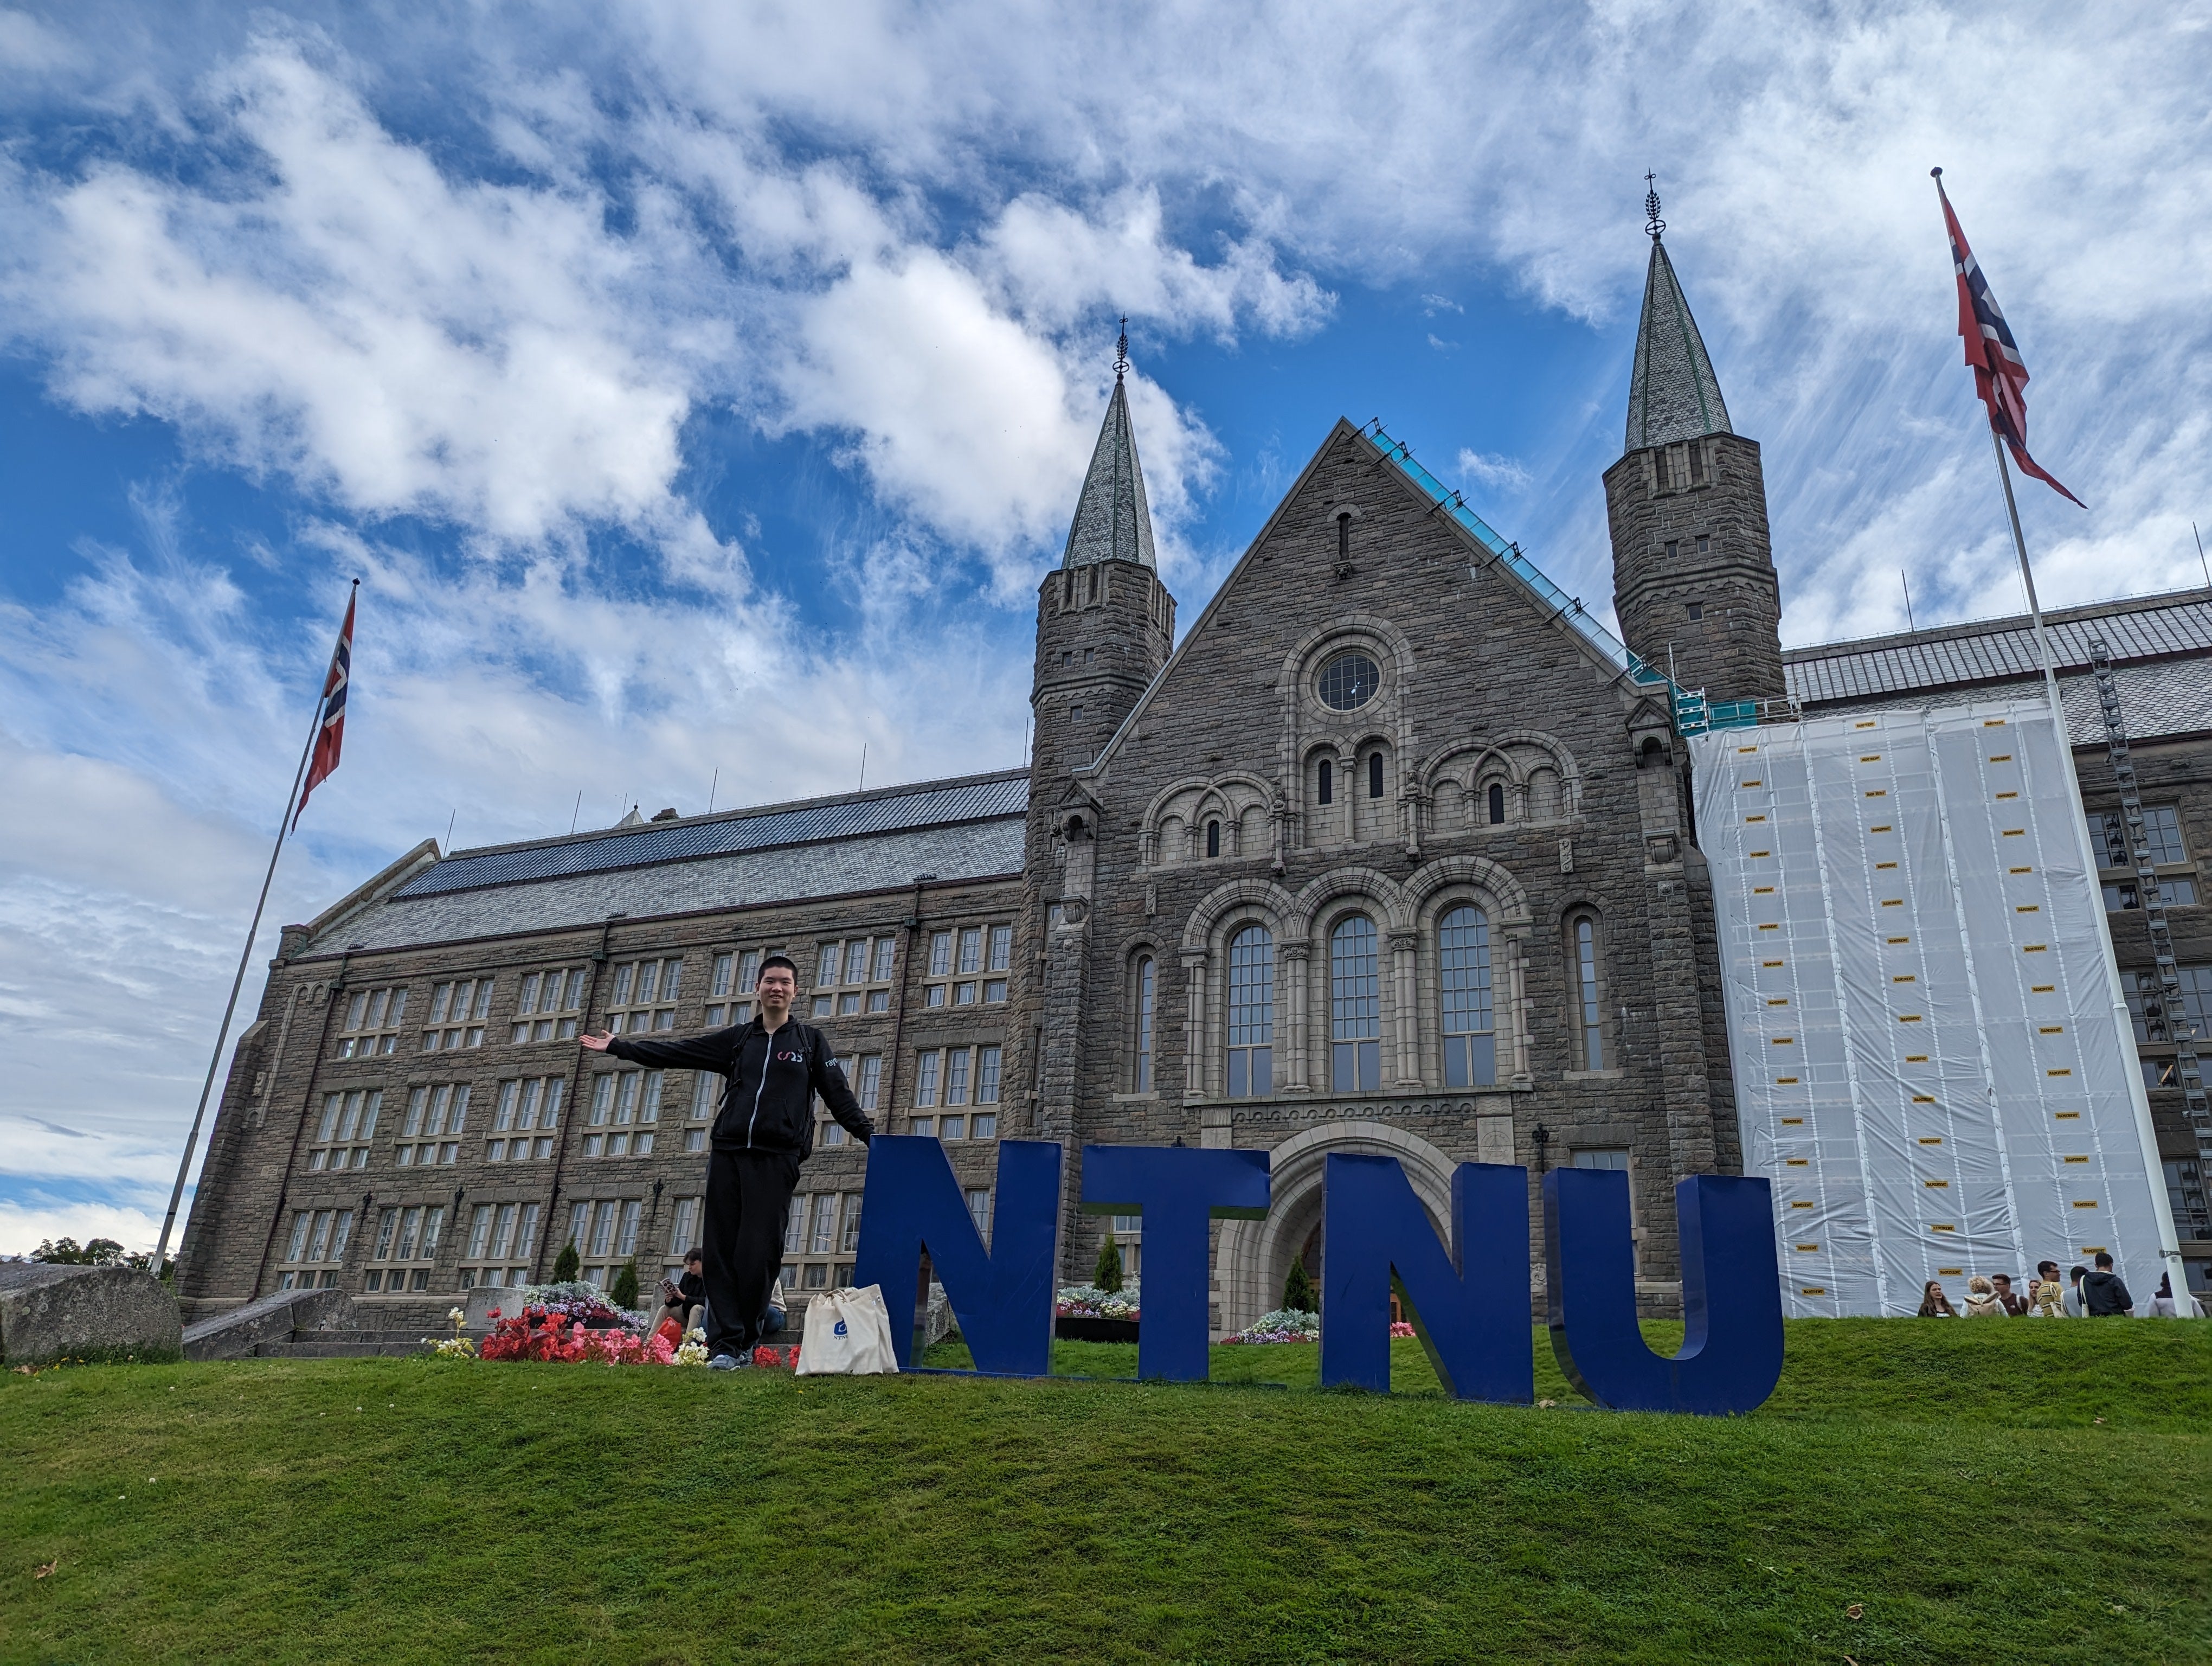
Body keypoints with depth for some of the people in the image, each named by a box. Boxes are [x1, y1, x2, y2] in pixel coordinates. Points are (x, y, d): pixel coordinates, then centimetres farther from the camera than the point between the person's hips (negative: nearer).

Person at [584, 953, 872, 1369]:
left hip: (776, 1158, -3)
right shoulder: (736, 1039, 16)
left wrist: (869, 1134, -2)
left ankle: (745, 1342, 5)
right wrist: (619, 1047, 14)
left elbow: (839, 1095, 8)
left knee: (758, 1252, -7)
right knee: (722, 1250, -2)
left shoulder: (810, 1041, 11)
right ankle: (724, 1343, 1)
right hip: (726, 1153, 3)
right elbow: (675, 1053, 16)